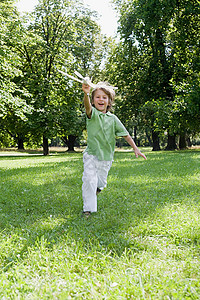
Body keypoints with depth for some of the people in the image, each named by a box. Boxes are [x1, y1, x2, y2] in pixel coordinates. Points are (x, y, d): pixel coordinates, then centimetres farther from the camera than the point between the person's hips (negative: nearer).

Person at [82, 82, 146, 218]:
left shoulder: (113, 118, 4)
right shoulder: (92, 114, -5)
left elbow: (125, 134, 6)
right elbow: (88, 106, -29)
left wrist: (136, 149, -2)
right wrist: (86, 94, -50)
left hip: (106, 157, 3)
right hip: (91, 155, -3)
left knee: (101, 183, 11)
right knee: (89, 180, -14)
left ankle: (97, 188, 48)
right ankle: (88, 208, 0)